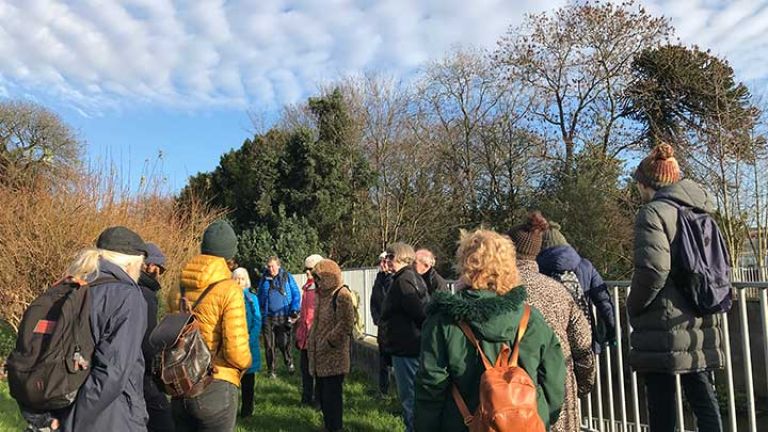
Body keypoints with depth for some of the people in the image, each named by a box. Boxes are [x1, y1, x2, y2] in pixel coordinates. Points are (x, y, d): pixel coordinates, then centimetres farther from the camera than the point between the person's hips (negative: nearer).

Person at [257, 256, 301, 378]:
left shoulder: (287, 277, 1)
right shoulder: (264, 279, 8)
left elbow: (296, 295, 2)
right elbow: (260, 296, 16)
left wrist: (294, 310, -7)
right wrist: (259, 312, 8)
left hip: (283, 317, -2)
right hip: (268, 317, 3)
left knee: (284, 343, -1)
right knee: (269, 345, 6)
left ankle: (289, 363, 26)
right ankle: (272, 370, 19)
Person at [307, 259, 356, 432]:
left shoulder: (342, 295, -13)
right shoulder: (323, 294, 15)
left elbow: (345, 325, -18)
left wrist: (327, 343, -16)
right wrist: (311, 342, 12)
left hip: (334, 356, -9)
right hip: (320, 356, 9)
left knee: (332, 395, -3)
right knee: (323, 394, 16)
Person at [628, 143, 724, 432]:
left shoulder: (654, 211, -11)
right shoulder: (701, 213, 12)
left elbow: (652, 269, -21)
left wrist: (633, 308, -7)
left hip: (664, 328, -7)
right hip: (701, 327, 7)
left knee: (661, 407, 2)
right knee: (704, 398, 13)